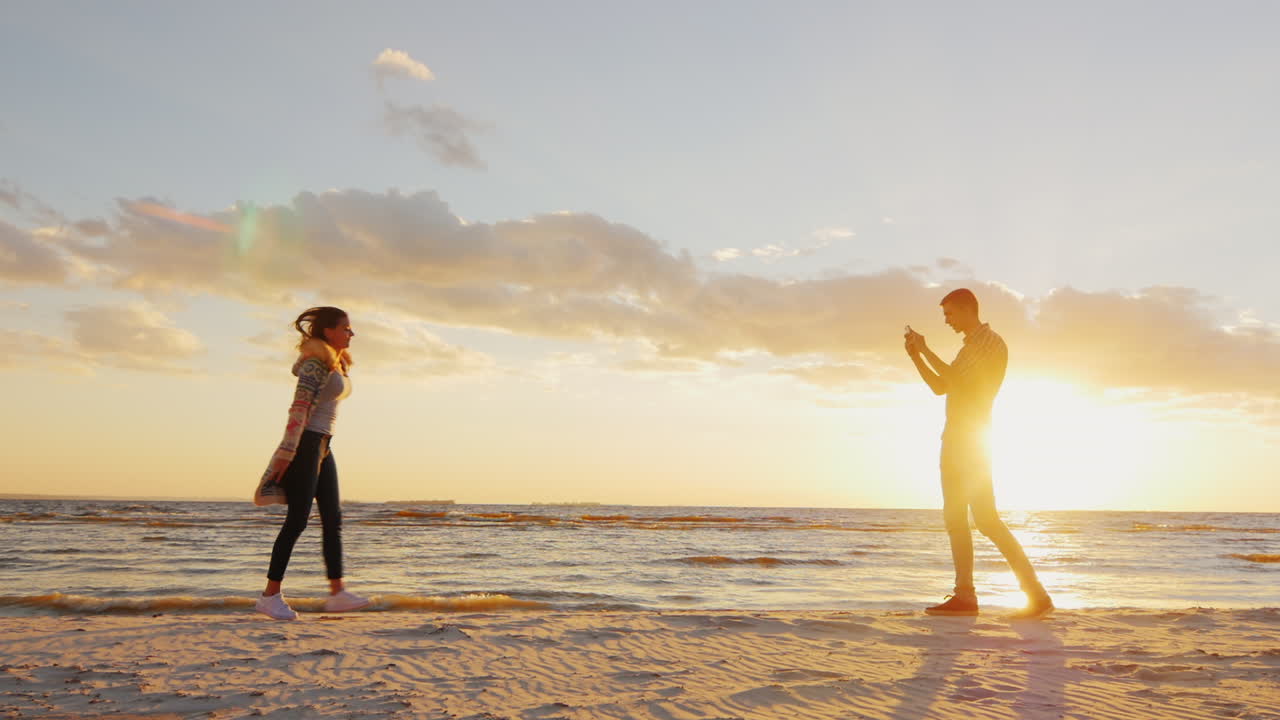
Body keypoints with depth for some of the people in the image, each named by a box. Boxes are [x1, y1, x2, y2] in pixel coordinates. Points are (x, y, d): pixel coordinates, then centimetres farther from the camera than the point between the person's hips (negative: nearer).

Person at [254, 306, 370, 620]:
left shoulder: (338, 364, 16)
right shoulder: (317, 363, -12)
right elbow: (299, 407, -18)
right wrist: (287, 452, -23)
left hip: (323, 447, 10)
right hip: (305, 444, -9)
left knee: (333, 519, 6)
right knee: (297, 520, -8)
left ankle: (337, 592, 8)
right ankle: (270, 596, -2)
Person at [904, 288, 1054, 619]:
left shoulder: (992, 343, -7)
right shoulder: (969, 348, 21)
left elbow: (958, 380, -19)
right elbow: (940, 386, 23)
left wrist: (926, 350, -13)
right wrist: (915, 355, 13)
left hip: (972, 440, -10)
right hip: (955, 440, 10)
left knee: (986, 519, -14)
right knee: (955, 519, 6)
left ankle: (1037, 594, -12)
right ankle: (964, 595, 7)